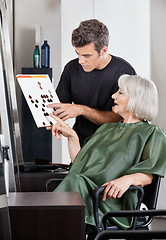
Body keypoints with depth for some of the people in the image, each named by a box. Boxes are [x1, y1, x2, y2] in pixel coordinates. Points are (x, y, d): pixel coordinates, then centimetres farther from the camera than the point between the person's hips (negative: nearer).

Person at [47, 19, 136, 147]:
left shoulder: (124, 72, -13)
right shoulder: (72, 68, 1)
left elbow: (118, 118, -15)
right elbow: (61, 104, 10)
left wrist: (81, 110, -23)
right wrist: (53, 118, -12)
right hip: (80, 144, 2)